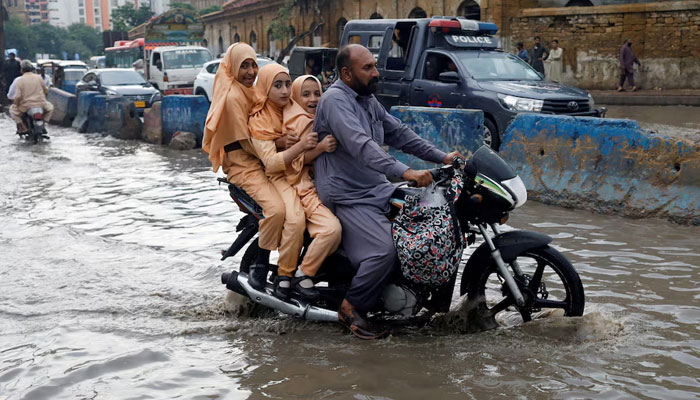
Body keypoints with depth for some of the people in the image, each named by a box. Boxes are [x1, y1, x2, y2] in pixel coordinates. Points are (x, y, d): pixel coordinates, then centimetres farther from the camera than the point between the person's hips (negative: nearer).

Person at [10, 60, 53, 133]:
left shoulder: (20, 80, -8)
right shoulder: (38, 77, 0)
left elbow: (17, 96, -14)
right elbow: (46, 90, 11)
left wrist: (16, 104, 6)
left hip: (26, 106, -2)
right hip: (41, 104, 2)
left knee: (12, 109, 26)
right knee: (50, 107, 33)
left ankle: (22, 127, 10)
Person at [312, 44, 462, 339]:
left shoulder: (368, 100, 16)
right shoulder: (335, 100, -16)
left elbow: (399, 133, 20)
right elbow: (361, 146, -30)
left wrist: (441, 157, 12)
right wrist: (404, 172, -39)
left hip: (376, 189, 9)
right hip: (348, 196, -9)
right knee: (384, 251, -25)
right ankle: (350, 308, -6)